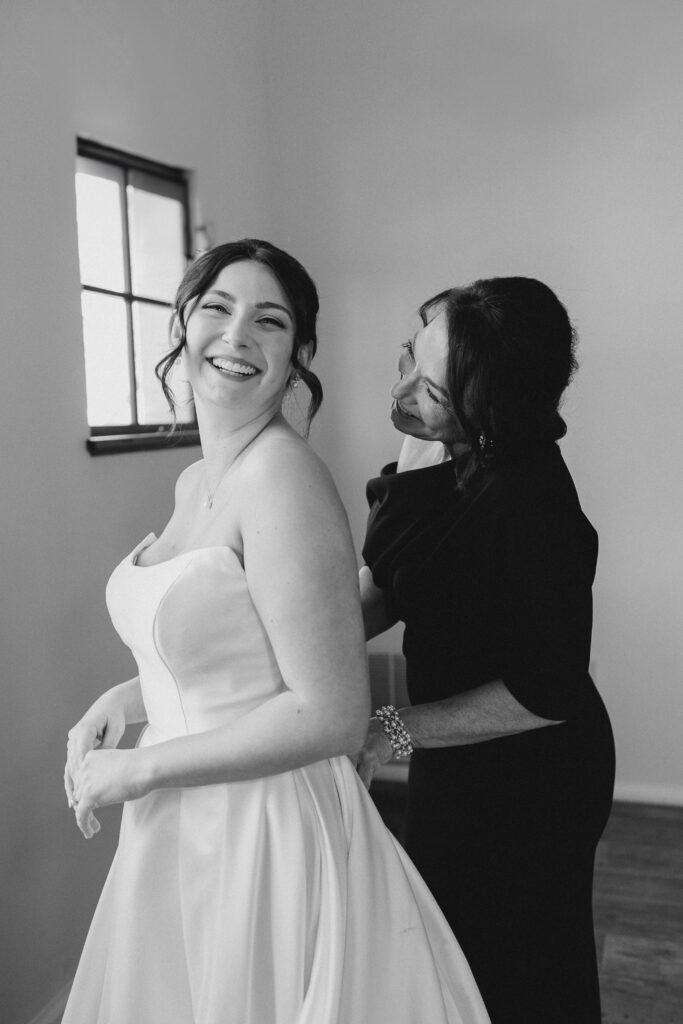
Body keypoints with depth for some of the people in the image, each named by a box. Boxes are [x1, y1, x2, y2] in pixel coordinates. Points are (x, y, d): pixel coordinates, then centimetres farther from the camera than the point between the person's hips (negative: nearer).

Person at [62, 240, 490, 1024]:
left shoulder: (280, 472, -21)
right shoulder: (195, 483, 5)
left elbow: (331, 715, -23)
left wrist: (139, 766, -16)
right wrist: (129, 696, 4)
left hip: (267, 835, -8)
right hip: (181, 833, 8)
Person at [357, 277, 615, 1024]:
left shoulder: (531, 500, -31)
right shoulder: (426, 452, -9)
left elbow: (549, 692, -26)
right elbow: (383, 588, 3)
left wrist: (397, 730, -24)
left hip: (529, 779, -7)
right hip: (453, 764, 7)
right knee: (447, 952, 27)